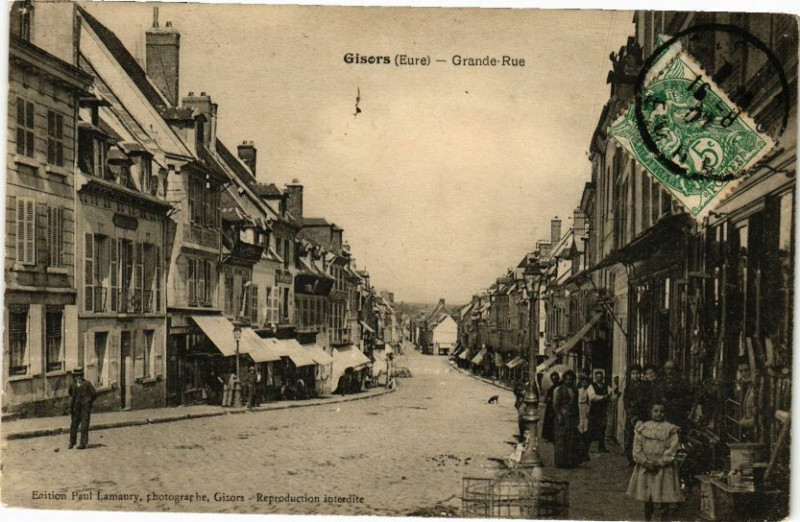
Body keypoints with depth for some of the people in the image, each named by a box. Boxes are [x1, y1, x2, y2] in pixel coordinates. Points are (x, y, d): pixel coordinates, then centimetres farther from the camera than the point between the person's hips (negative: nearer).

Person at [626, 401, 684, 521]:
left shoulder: (670, 429, -1)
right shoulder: (642, 428, 5)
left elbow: (672, 449, -8)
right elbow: (637, 448, 0)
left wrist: (659, 462, -15)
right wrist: (645, 462, -12)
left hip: (664, 469, -2)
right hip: (645, 469, 2)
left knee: (666, 500, -4)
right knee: (647, 498, 13)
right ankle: (647, 518, 28)